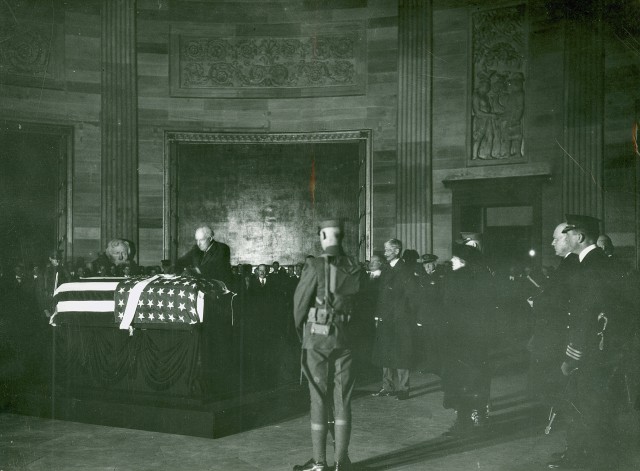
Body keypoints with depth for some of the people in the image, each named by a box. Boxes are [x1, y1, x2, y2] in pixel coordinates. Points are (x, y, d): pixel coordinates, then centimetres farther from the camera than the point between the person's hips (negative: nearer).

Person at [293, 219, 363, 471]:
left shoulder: (315, 266, -11)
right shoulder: (354, 268, 2)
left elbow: (300, 301, -6)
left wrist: (300, 327, 11)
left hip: (317, 338, -3)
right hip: (345, 338, 4)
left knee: (319, 400, 3)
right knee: (342, 400, 9)